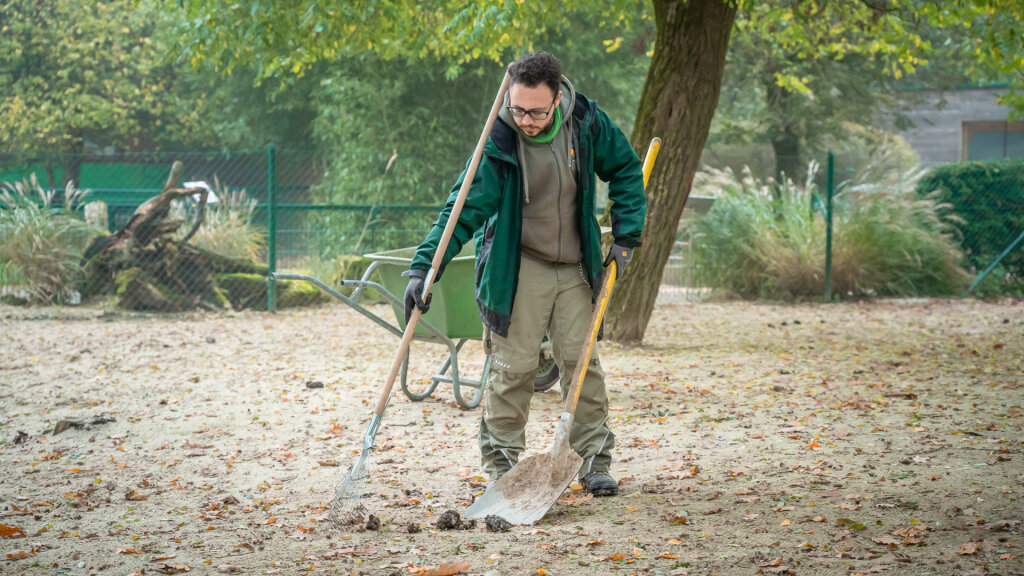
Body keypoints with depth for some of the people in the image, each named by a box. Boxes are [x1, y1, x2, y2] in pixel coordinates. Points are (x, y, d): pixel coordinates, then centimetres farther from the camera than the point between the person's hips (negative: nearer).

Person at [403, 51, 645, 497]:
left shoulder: (586, 122, -9)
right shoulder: (498, 142, -18)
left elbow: (626, 170, 7)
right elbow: (464, 209, -19)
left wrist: (625, 237, 1)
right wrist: (424, 267, -28)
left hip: (575, 267, 3)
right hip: (518, 270, -3)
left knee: (582, 362, 3)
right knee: (513, 366, -4)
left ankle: (593, 460, 13)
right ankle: (501, 463, 8)